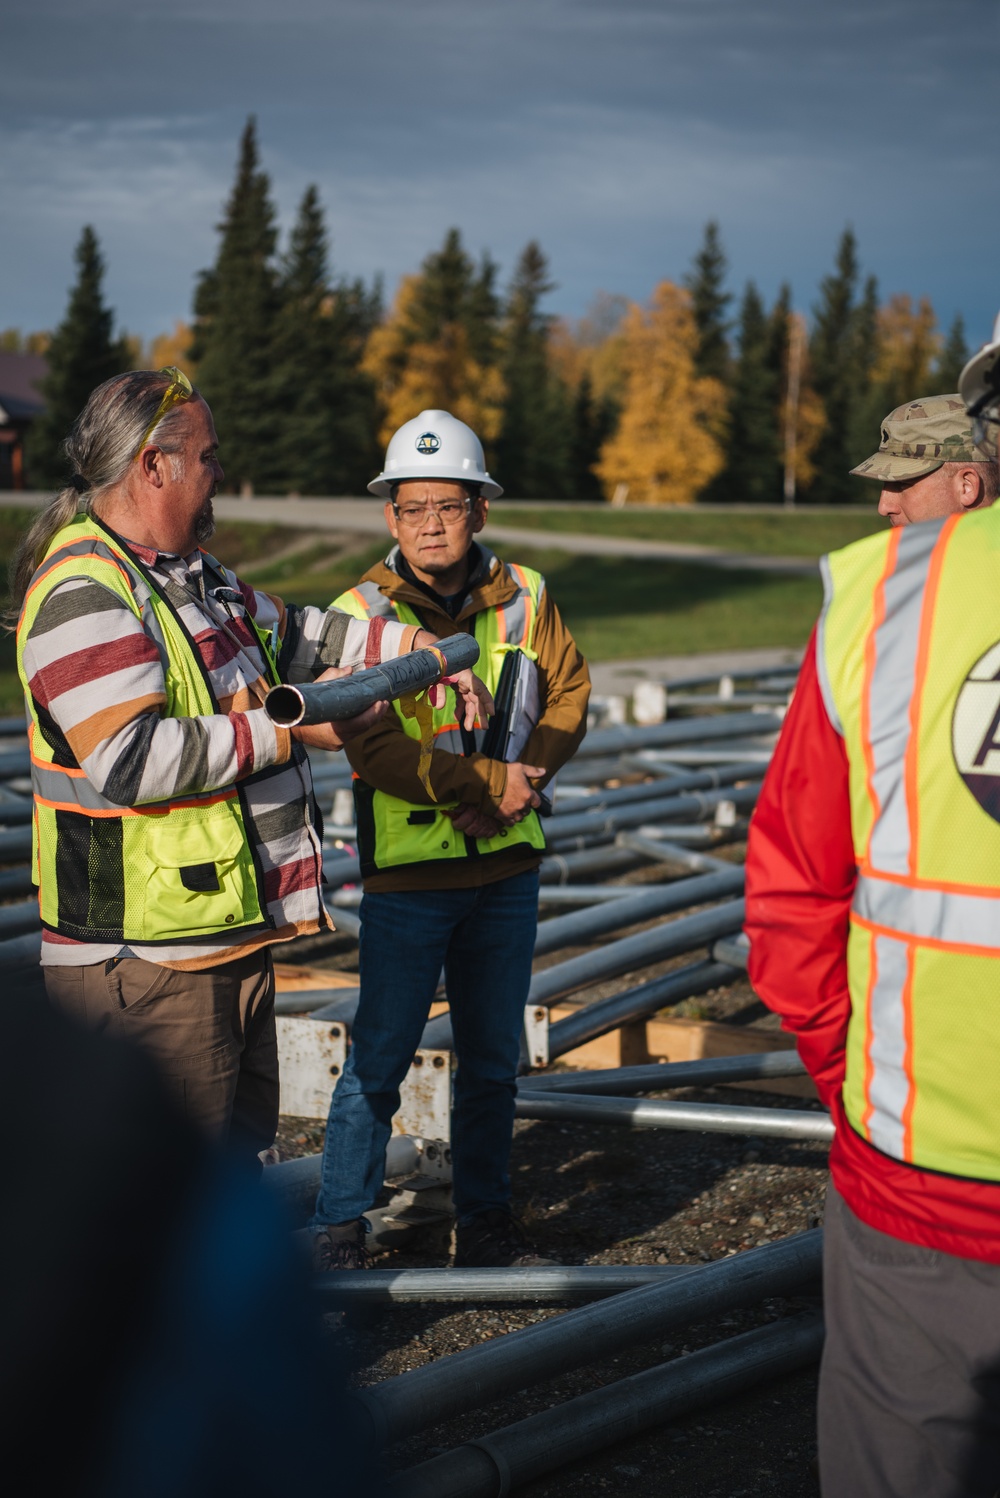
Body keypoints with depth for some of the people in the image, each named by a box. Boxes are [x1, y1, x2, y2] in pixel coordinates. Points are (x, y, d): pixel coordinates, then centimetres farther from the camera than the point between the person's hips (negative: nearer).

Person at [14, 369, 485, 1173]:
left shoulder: (194, 575, 15)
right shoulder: (83, 594, -18)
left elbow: (287, 633, 32)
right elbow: (130, 759, -28)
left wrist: (413, 647, 22)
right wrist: (286, 730, -22)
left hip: (233, 941, 10)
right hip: (147, 963, -10)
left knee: (240, 1141, 23)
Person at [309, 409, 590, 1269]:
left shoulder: (524, 598, 2)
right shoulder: (361, 613, -9)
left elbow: (569, 695, 8)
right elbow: (374, 749, -16)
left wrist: (524, 778, -10)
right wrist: (490, 782, -18)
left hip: (507, 868, 4)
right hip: (406, 873, -3)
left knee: (493, 1060, 13)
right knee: (380, 1060, 2)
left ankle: (485, 1221, 27)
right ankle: (339, 1228, 17)